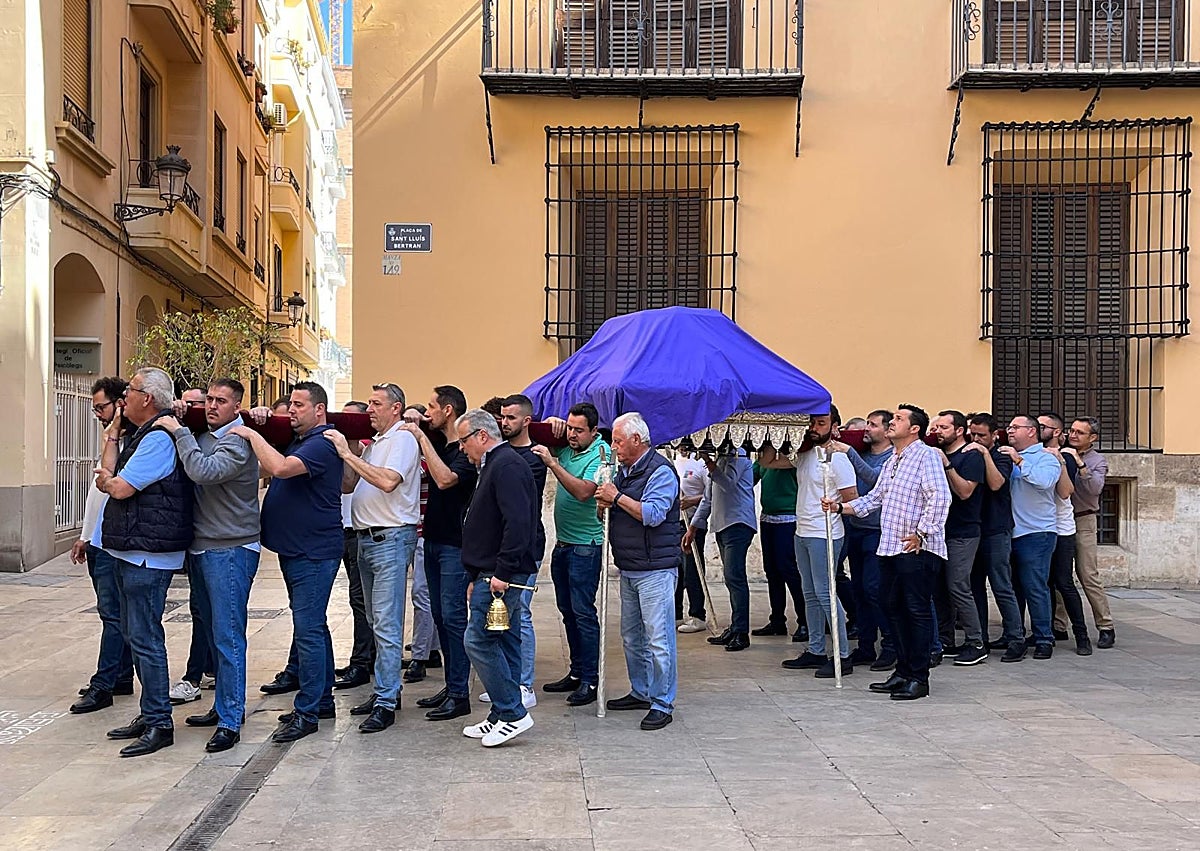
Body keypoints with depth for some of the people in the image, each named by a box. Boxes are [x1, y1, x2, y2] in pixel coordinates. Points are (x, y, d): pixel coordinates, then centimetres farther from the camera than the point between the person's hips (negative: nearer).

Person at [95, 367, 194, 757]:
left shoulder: (159, 437, -17)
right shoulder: (145, 435, 18)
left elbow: (121, 488, -19)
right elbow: (109, 474, 13)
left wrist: (107, 479, 2)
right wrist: (111, 435, 14)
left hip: (147, 553, -11)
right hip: (132, 550, 11)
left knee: (145, 637, -7)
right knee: (135, 632, 17)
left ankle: (159, 723, 0)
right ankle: (150, 714, 26)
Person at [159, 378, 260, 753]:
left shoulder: (237, 442, -13)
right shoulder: (203, 438, 13)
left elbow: (203, 471, -28)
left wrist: (180, 432, -19)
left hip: (230, 550, -9)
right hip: (202, 548, 9)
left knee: (228, 636, -6)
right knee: (214, 633, 17)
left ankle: (230, 722, -1)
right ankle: (224, 705, 29)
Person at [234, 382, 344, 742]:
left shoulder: (322, 444, -16)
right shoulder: (298, 442, 17)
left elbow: (281, 468, -30)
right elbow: (268, 469, 19)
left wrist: (252, 434, -18)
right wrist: (256, 433, 8)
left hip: (314, 553, -11)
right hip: (295, 550, 11)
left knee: (308, 630, -8)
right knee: (313, 627, 16)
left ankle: (307, 712, -3)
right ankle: (322, 701, 26)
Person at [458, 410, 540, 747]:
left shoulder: (507, 465, -13)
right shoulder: (495, 464, 21)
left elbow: (517, 523, -24)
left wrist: (502, 572, -24)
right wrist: (477, 577, 21)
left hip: (502, 575, -11)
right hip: (496, 574, 11)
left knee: (479, 640, -10)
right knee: (505, 641, 11)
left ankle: (512, 713, -4)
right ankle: (502, 717, 17)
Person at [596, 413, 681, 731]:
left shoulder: (660, 471, -13)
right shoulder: (623, 470, 16)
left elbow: (653, 514, -24)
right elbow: (619, 510, 23)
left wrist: (617, 497, -18)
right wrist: (605, 503, 0)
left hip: (655, 570, -9)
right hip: (628, 568, 9)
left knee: (658, 639, -7)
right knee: (631, 636, 16)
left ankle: (662, 704, -1)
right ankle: (641, 692, 29)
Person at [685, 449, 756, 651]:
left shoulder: (738, 455, -5)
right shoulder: (718, 458, 22)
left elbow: (728, 483, -22)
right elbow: (708, 498, 26)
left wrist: (708, 462, -20)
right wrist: (692, 527, 23)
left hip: (738, 524, -9)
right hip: (722, 525, 9)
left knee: (734, 577, -12)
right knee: (732, 579, 9)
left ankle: (741, 632, -11)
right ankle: (734, 629, 11)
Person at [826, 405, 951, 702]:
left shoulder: (927, 455, -8)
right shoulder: (892, 462, 21)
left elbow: (939, 498, -18)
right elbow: (874, 498, 22)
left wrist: (921, 533, -19)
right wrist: (840, 506, 10)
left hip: (917, 549, -9)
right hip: (890, 547, 9)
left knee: (918, 610, -4)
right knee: (894, 608, 12)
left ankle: (919, 678, 2)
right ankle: (903, 671, 22)